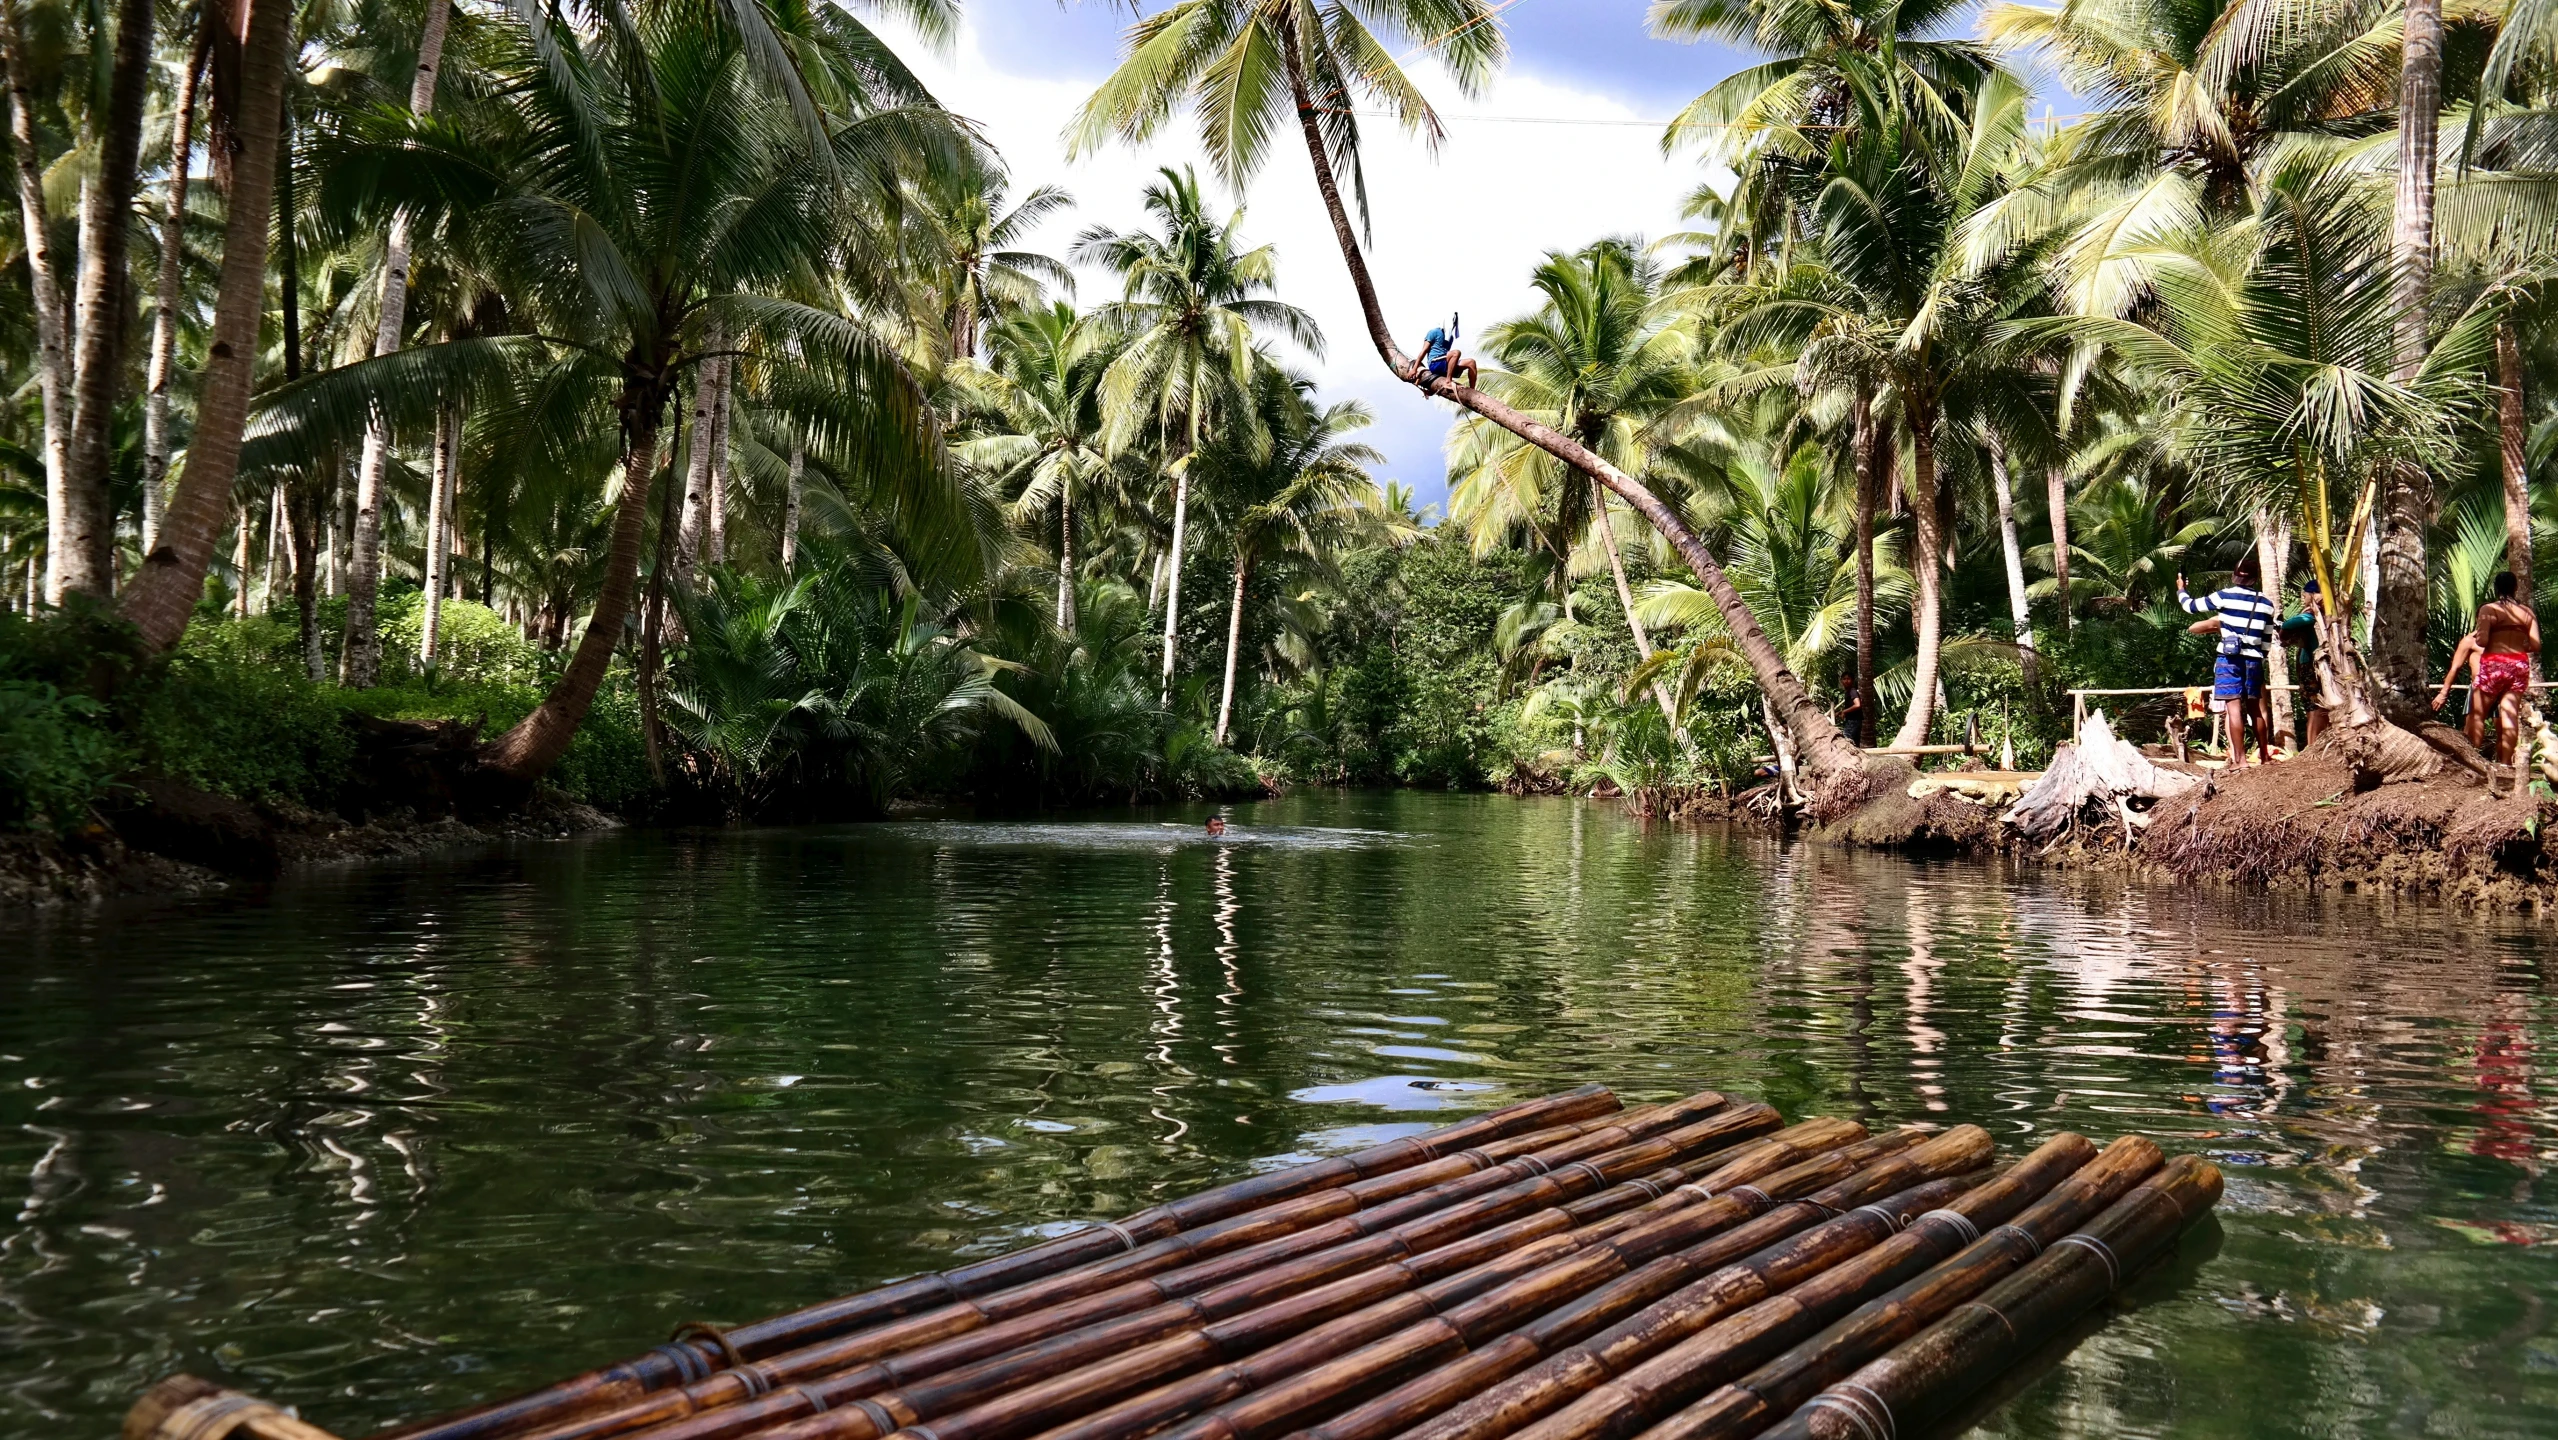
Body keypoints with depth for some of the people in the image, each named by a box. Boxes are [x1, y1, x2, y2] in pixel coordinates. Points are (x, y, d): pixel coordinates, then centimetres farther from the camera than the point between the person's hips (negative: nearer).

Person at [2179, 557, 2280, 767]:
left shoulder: (2225, 596, -4)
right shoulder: (2266, 604, 10)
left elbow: (2191, 606, 7)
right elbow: (2267, 639, 14)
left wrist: (2181, 590, 26)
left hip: (2229, 659, -5)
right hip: (2254, 661, 5)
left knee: (2234, 707, -8)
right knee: (2254, 708, 16)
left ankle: (2240, 759, -13)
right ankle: (2264, 755, 23)